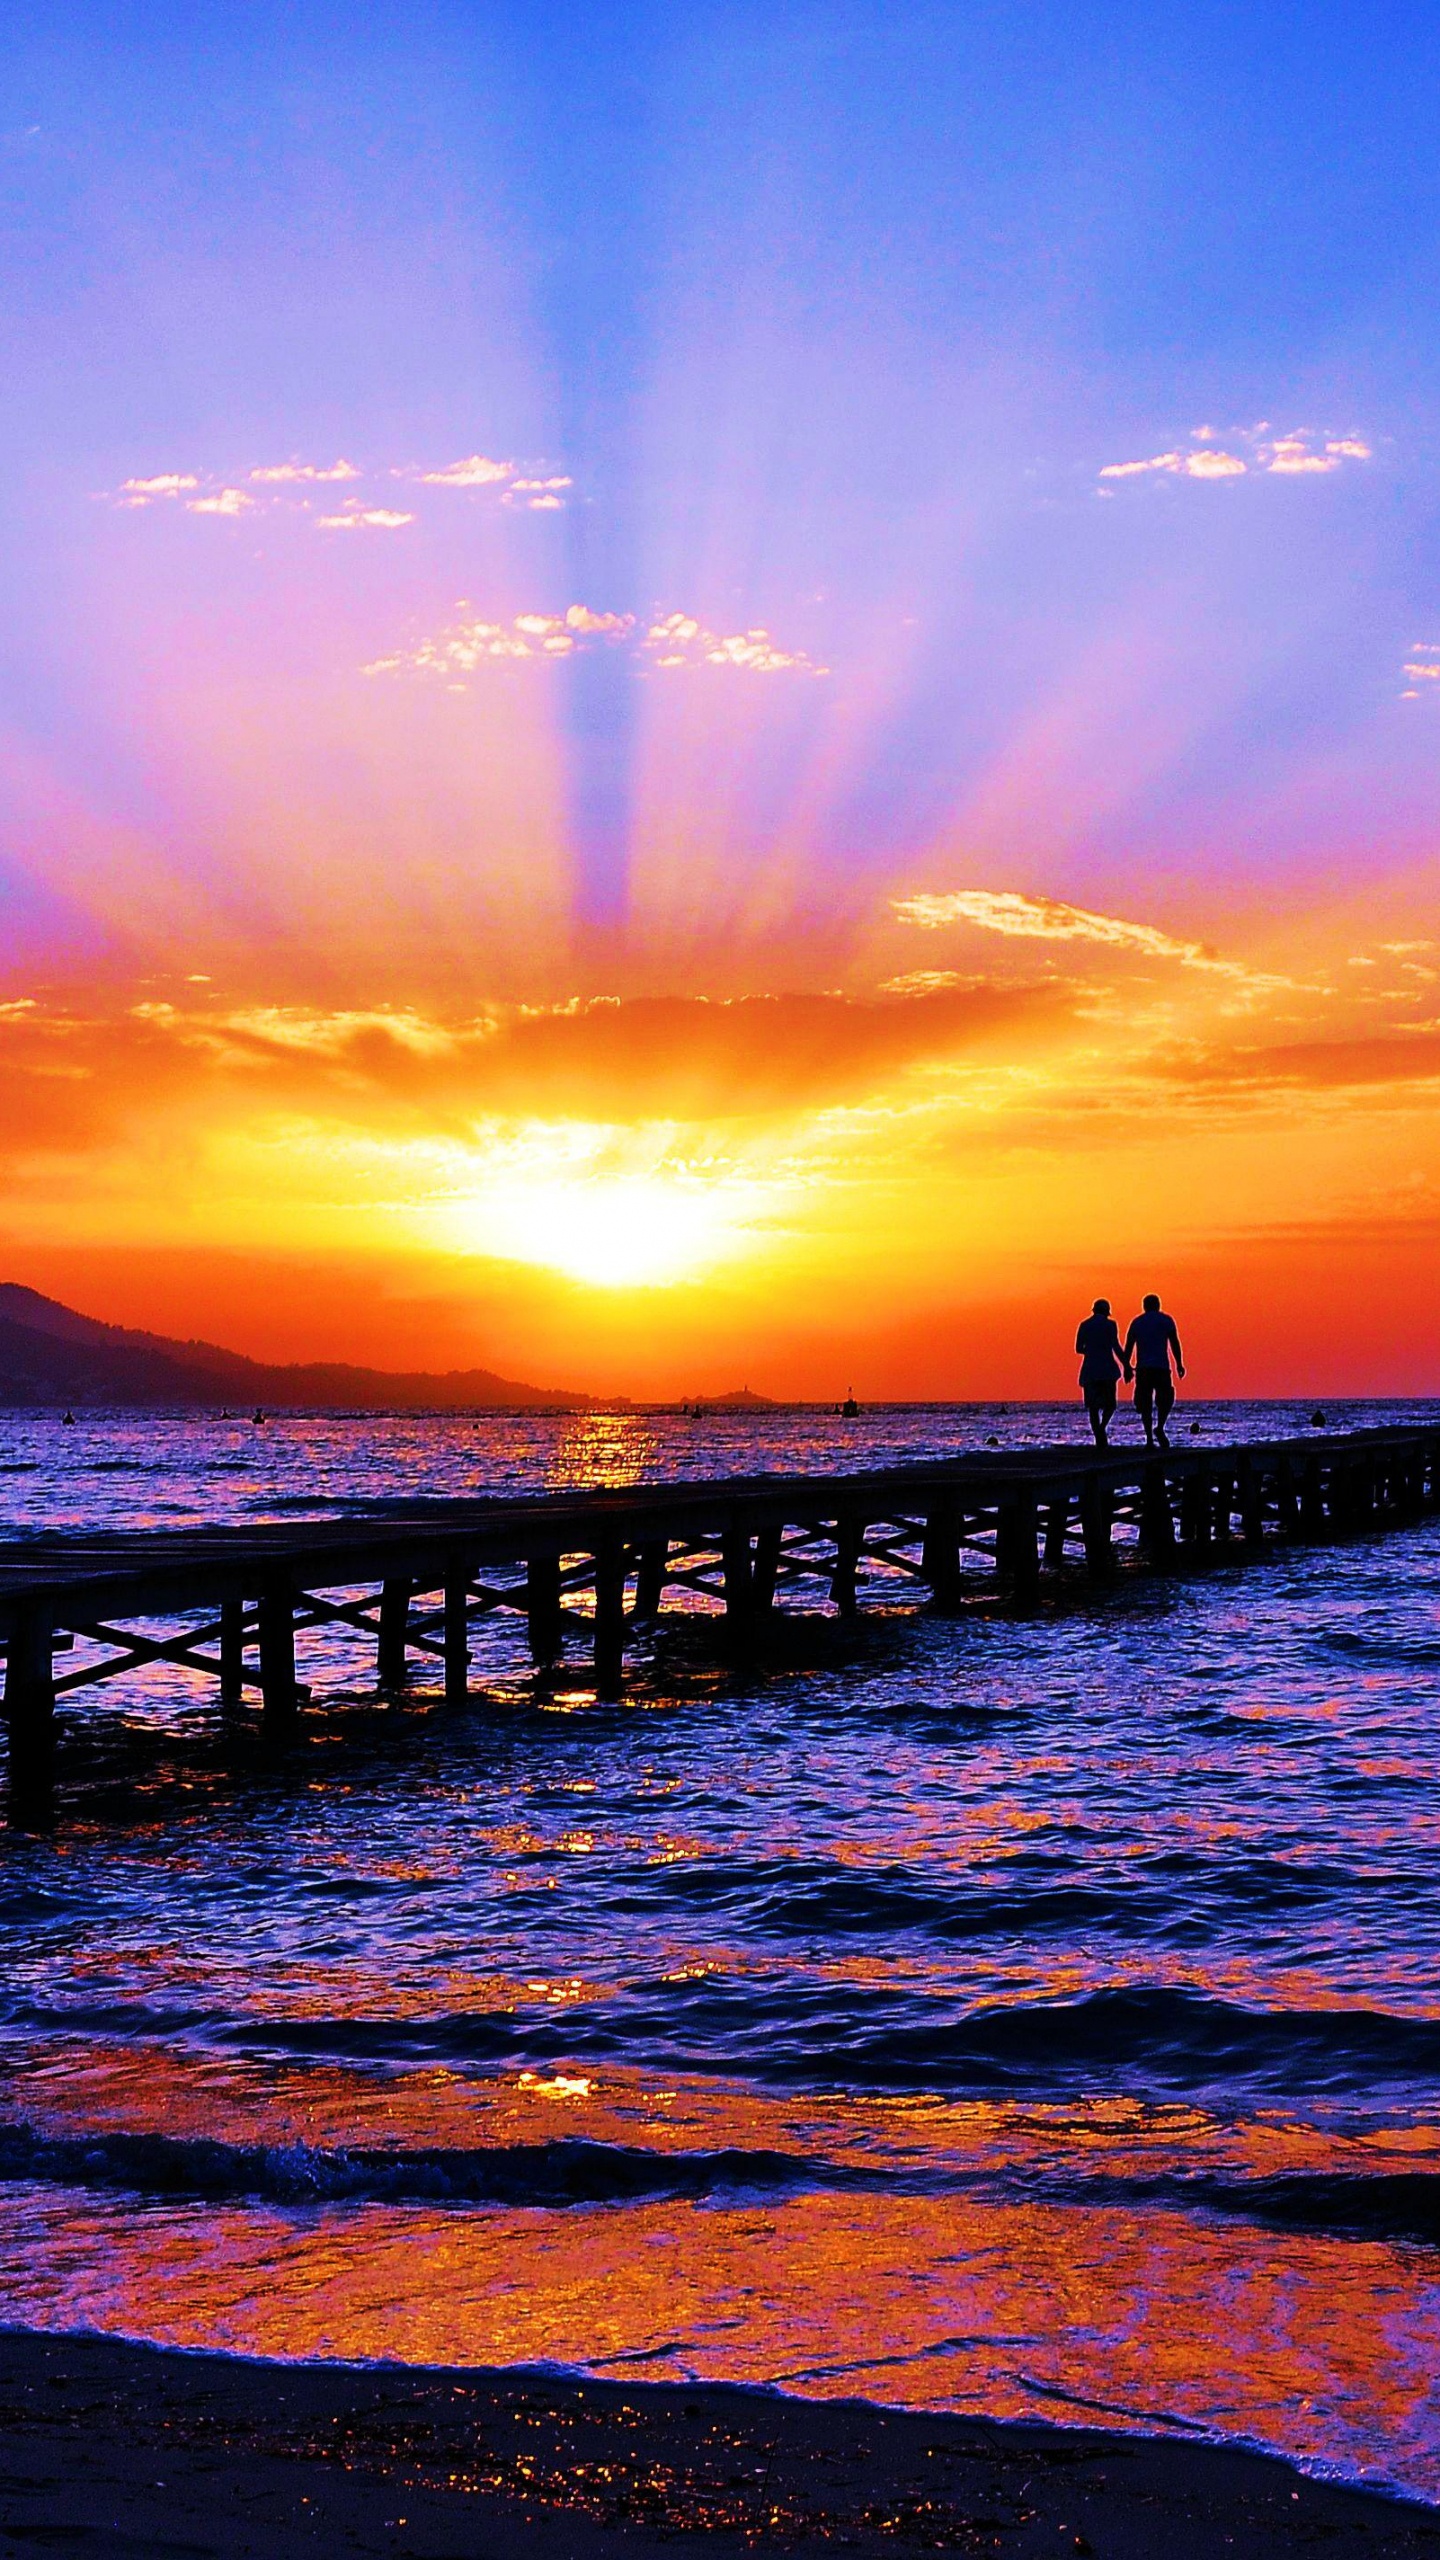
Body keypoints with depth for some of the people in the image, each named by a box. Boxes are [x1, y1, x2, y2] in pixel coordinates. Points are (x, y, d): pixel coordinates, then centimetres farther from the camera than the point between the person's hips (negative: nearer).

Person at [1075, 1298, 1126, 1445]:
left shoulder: (1084, 1325, 8)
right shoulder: (1110, 1324, -1)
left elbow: (1078, 1348, 9)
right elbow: (1116, 1346, -10)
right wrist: (1126, 1366, -8)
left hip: (1089, 1369, 2)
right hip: (1107, 1369, -2)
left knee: (1093, 1405, 5)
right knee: (1109, 1403, 7)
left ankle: (1099, 1439, -3)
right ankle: (1102, 1427, -22)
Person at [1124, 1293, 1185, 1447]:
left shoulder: (1136, 1322, 12)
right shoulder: (1166, 1320, 6)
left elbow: (1128, 1346, 7)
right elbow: (1174, 1343, -2)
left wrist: (1127, 1367, 9)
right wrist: (1179, 1364, 0)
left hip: (1142, 1368, 2)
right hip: (1161, 1366, -2)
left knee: (1145, 1404, 4)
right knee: (1165, 1400, 7)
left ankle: (1149, 1438, -4)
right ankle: (1160, 1427, -17)